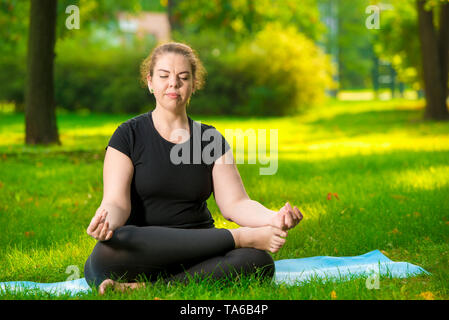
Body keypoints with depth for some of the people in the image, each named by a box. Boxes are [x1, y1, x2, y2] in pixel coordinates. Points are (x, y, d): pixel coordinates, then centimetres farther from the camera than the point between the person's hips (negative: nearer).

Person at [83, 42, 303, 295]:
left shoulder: (211, 140, 13)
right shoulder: (129, 135, 4)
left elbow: (235, 203, 3)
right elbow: (116, 202, -7)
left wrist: (273, 218, -19)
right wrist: (106, 223, -33)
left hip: (198, 251, 2)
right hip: (143, 251, -2)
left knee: (259, 263, -28)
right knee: (111, 248, -39)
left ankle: (147, 287, -28)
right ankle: (243, 237, -27)